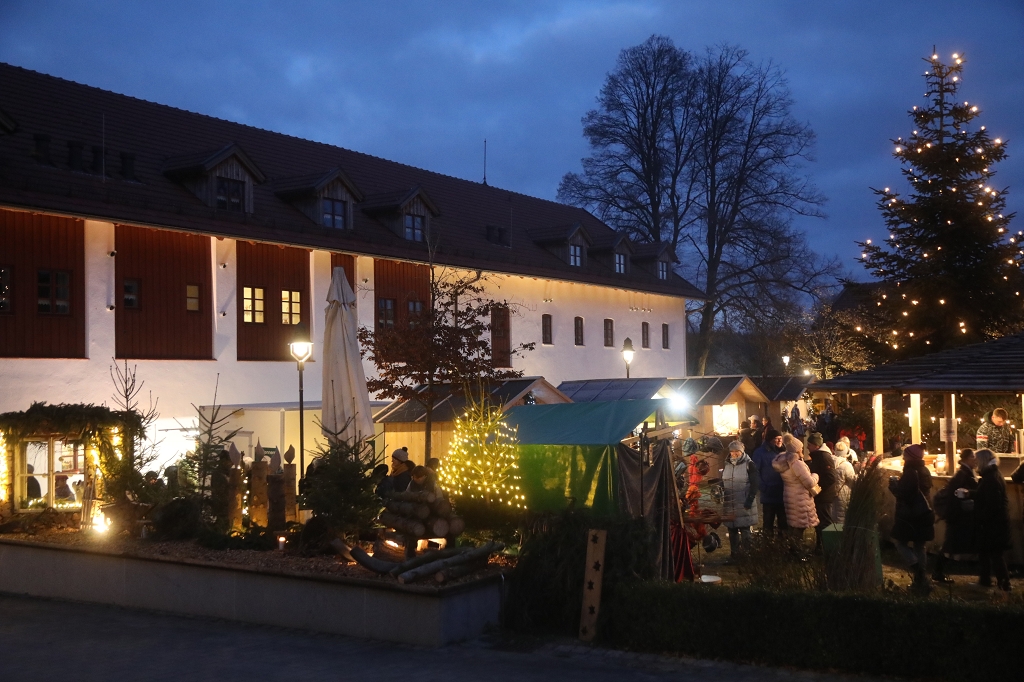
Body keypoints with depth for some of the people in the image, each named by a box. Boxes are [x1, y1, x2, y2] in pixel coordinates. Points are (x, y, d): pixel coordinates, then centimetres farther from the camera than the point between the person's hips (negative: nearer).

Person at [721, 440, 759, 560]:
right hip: (729, 503, 5)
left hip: (744, 503, -5)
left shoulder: (749, 464, -6)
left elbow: (754, 485, -9)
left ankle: (745, 554, 7)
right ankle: (734, 553, 18)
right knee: (732, 529, 9)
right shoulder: (727, 464, 10)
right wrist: (723, 497, 5)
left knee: (744, 529, -1)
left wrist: (749, 500, -16)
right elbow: (723, 483, 17)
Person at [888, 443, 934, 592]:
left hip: (909, 515, -8)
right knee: (920, 546, 12)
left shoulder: (910, 472, -19)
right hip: (923, 514, 8)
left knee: (901, 542, 5)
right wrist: (899, 483, 19)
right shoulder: (925, 471, 9)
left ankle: (917, 568, -14)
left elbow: (902, 492, -22)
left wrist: (893, 482, -6)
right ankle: (922, 579, 16)